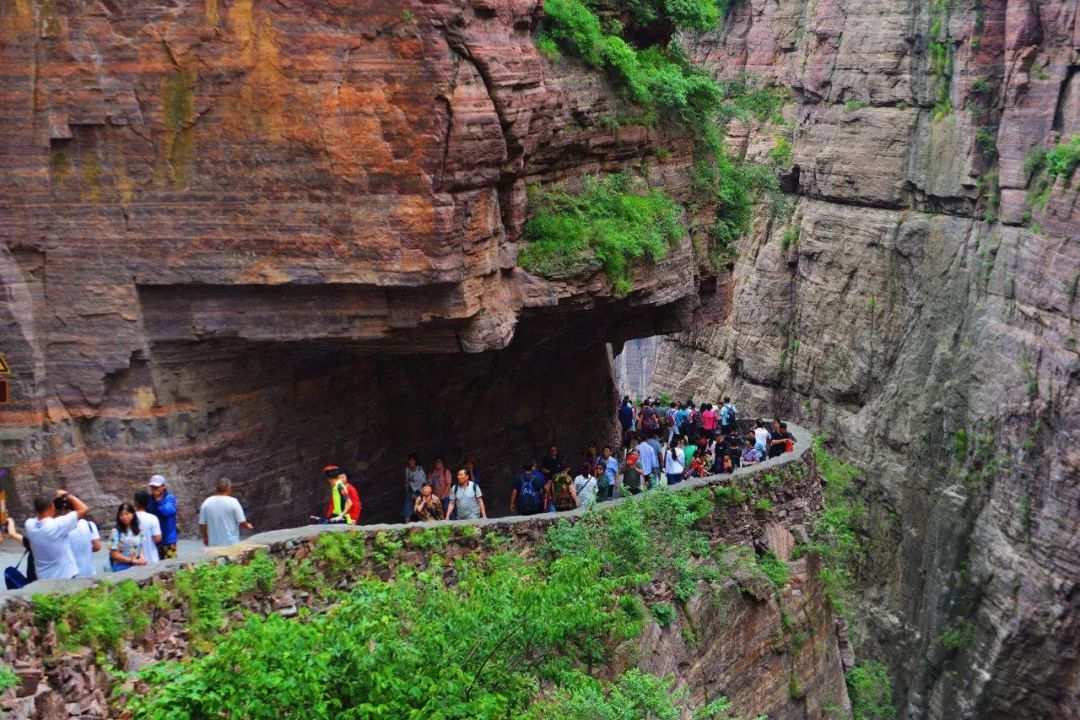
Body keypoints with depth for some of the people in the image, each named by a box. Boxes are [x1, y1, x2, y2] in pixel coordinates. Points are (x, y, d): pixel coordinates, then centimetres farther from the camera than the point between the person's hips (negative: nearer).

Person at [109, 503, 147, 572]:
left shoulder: (139, 531, 8)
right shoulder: (116, 532, -5)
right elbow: (114, 554, -7)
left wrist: (142, 558, -8)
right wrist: (132, 560, -13)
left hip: (137, 566, 4)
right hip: (121, 567, -4)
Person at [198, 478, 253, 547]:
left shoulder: (207, 502, -1)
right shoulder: (232, 502, -11)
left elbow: (202, 524, 3)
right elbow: (242, 522, -9)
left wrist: (205, 537, 19)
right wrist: (248, 526, 13)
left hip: (214, 544, 3)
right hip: (231, 544, -3)